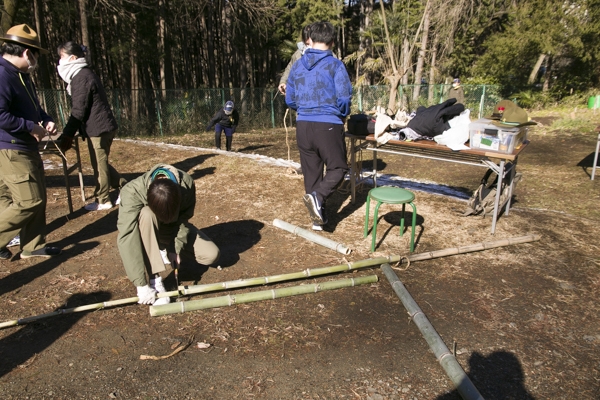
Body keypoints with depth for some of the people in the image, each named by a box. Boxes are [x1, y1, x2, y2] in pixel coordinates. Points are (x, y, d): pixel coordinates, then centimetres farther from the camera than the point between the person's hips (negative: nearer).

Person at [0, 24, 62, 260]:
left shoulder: (21, 75, 14)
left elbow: (32, 106, 24)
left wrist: (46, 120, 5)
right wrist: (31, 127, -18)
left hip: (26, 148, 11)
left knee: (38, 199, 14)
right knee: (29, 202, -8)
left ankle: (34, 246, 24)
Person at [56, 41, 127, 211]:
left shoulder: (81, 77, -15)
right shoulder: (83, 74, 17)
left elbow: (79, 110, -18)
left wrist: (67, 135, -14)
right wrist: (69, 133, 20)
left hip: (98, 128, -10)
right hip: (102, 126, 10)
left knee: (99, 165, 1)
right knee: (101, 164, 17)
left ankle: (102, 201, 12)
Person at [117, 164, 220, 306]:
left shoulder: (187, 184, -31)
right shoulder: (132, 191, -38)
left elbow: (184, 217, -15)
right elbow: (126, 237, -42)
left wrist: (176, 248, -26)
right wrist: (141, 284, -45)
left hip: (175, 227, 3)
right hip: (148, 231, -2)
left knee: (211, 255, -15)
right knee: (146, 214, -38)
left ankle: (164, 250, 10)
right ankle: (153, 280, -30)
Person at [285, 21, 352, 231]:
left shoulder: (297, 65, 8)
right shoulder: (335, 65, -6)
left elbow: (290, 100, 11)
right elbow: (344, 98, -11)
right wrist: (343, 114, 9)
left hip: (303, 125, 5)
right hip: (328, 125, -4)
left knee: (311, 171, 12)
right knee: (337, 168, 9)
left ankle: (318, 218, 18)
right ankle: (317, 196, -18)